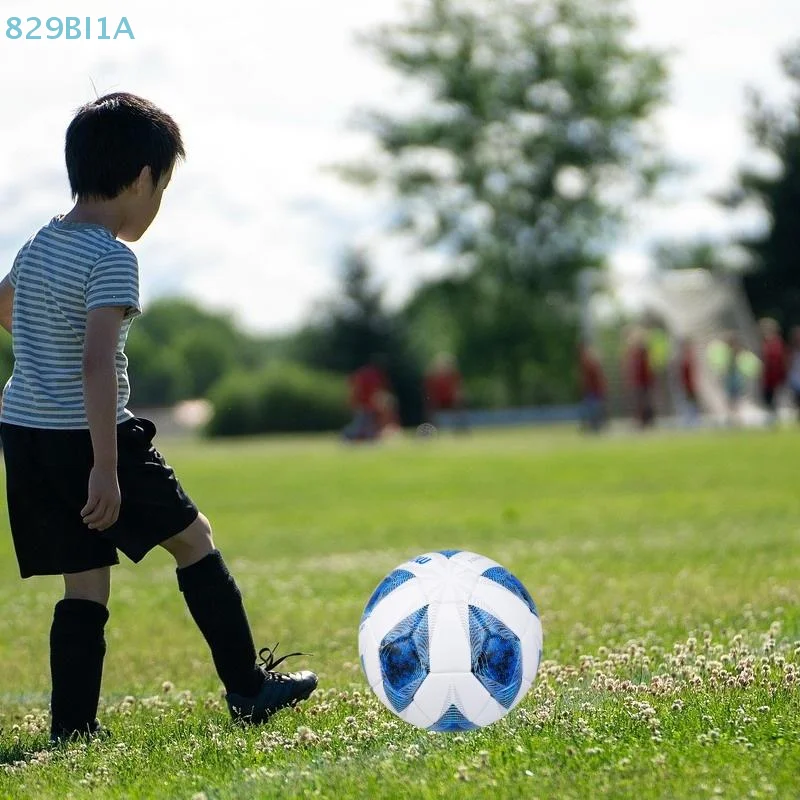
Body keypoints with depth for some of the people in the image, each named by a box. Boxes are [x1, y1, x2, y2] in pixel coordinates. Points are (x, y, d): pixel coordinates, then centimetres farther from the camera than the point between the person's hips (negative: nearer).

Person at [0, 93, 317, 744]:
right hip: (89, 435, -7)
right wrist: (105, 467, -25)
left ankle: (72, 726, 6)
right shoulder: (112, 258, -14)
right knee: (193, 538, 8)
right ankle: (247, 686, 12)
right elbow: (98, 364, -23)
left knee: (86, 581, 11)